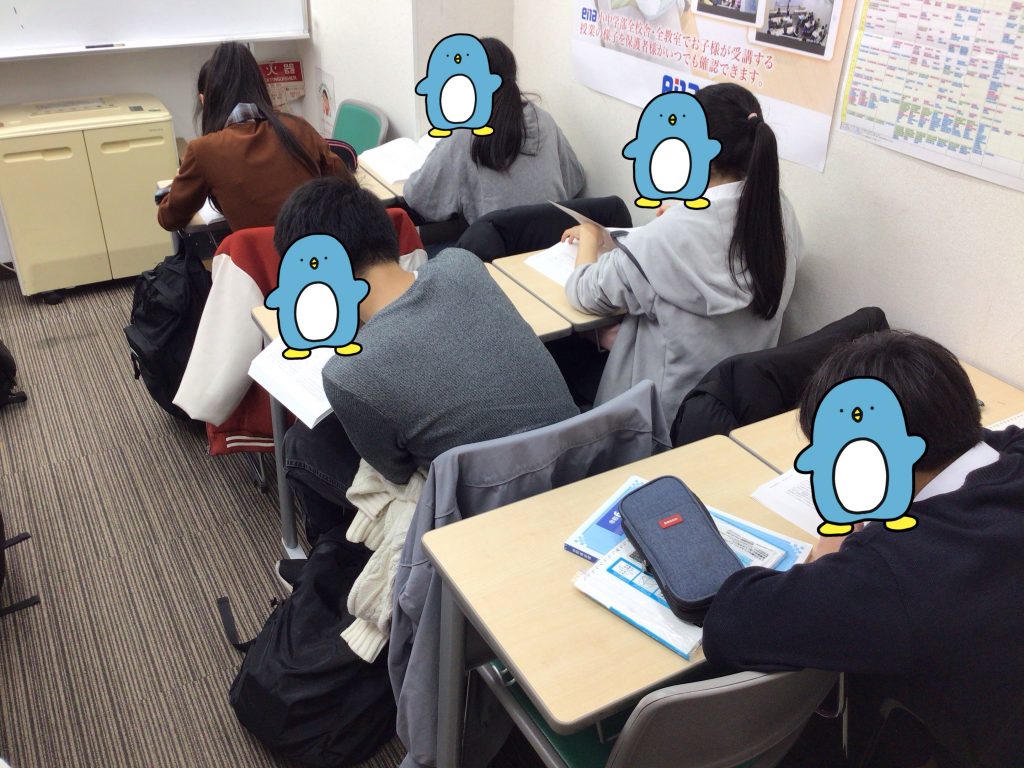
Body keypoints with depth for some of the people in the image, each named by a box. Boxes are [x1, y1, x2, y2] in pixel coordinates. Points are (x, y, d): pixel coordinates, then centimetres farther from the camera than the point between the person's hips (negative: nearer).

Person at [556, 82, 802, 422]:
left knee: (561, 348, 17)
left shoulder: (670, 235, -31)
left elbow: (584, 293, -15)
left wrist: (590, 236, 2)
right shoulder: (780, 211, -11)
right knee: (616, 335, 26)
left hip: (672, 408, -6)